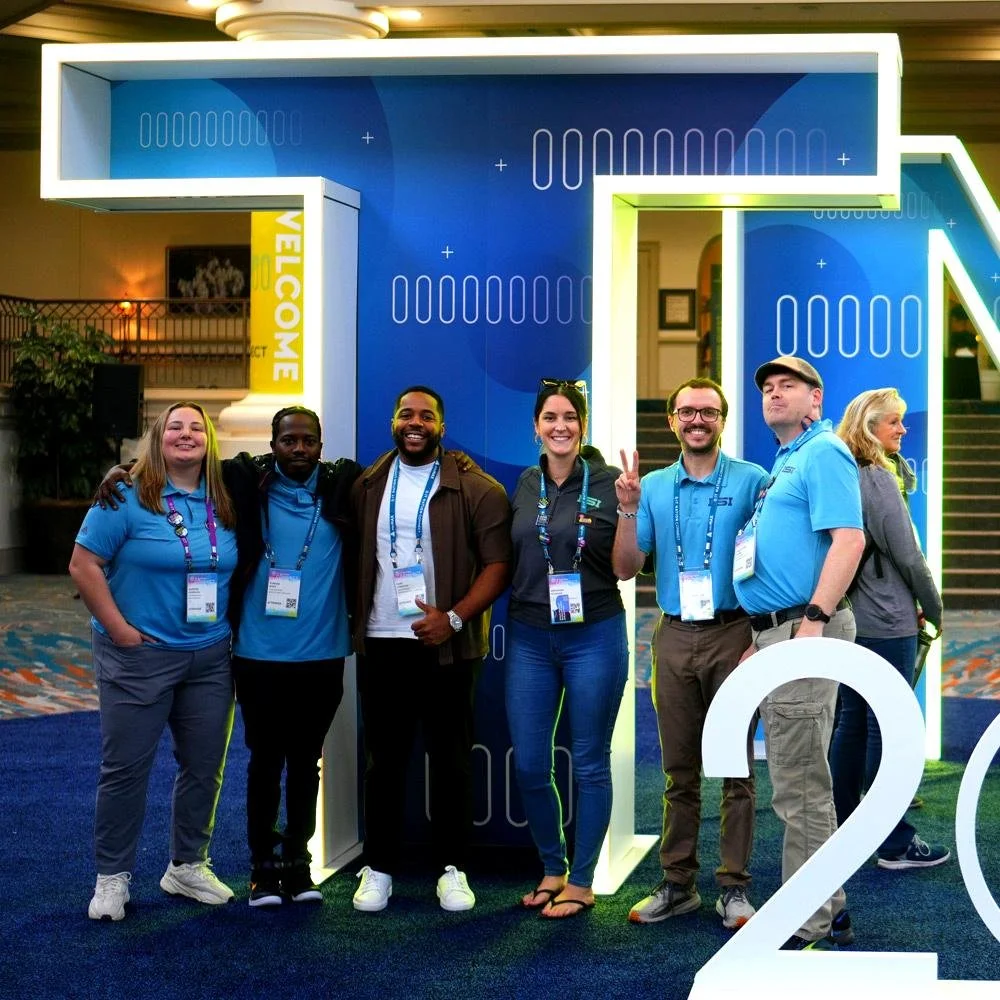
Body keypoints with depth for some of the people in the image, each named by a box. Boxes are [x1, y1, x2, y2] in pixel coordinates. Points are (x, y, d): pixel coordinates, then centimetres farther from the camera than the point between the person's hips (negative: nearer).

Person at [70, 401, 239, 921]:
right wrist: (119, 629, -13)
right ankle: (112, 878, 13)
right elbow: (84, 566, -11)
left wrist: (231, 625, 6)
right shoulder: (128, 498, -9)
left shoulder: (224, 506, 6)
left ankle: (187, 866, 26)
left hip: (211, 658, 5)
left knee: (205, 766, 10)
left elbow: (237, 569, 18)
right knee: (125, 767, 1)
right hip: (139, 655, -5)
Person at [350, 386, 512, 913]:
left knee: (451, 758, 4)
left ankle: (453, 870, 13)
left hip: (446, 646, -3)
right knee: (384, 759, 7)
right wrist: (352, 619, 4)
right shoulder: (368, 486, 10)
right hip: (380, 644, 3)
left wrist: (454, 617, -16)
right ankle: (378, 869, 15)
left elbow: (497, 563, -7)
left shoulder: (474, 490, -3)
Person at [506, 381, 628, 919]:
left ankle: (581, 881, 15)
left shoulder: (607, 482, -4)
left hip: (594, 636, -4)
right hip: (530, 637, 4)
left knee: (589, 764, 4)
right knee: (528, 765, 6)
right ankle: (552, 868, 25)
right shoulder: (524, 486, 8)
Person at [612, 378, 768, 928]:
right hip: (674, 637, 4)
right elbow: (626, 569, 7)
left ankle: (734, 885, 8)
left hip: (732, 634, -3)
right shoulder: (654, 487, 9)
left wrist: (762, 637, -16)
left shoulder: (751, 480, -3)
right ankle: (678, 882, 17)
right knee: (679, 770, 10)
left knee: (734, 769, 0)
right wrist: (628, 509, -8)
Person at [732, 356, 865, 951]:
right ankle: (828, 911, 23)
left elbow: (848, 539, -21)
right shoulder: (784, 462, 22)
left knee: (800, 787, -8)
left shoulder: (823, 452, -9)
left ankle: (810, 929, -2)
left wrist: (815, 619, -26)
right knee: (800, 783, 15)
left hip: (803, 628, -11)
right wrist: (762, 634, 22)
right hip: (775, 629, 11)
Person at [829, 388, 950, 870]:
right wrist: (935, 610, -2)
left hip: (851, 620, 9)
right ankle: (895, 843, 1)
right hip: (887, 623, -9)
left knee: (852, 722, 14)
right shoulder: (878, 477, -15)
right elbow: (907, 556, -15)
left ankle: (840, 827, 20)